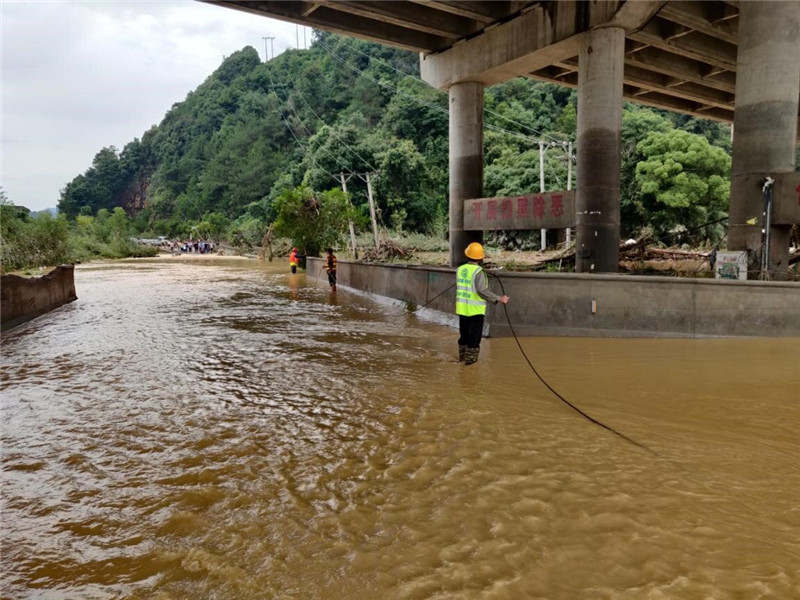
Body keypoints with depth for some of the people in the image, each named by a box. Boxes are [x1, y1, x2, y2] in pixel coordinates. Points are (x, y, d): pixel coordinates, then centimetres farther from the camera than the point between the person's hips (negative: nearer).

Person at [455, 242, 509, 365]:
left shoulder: (460, 269, 2)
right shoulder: (478, 272, -18)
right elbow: (482, 291, -28)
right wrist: (499, 299, -24)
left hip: (462, 308, 6)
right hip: (475, 310, -6)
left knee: (464, 334, 20)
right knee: (474, 335, 6)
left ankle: (462, 357, 31)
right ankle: (471, 358, 10)